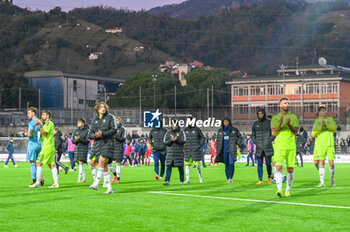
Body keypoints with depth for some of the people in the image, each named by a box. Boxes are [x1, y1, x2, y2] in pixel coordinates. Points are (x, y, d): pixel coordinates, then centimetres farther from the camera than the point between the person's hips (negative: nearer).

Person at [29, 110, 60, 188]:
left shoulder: (49, 123, -8)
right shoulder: (47, 124, 23)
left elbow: (45, 133, -19)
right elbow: (41, 135, 22)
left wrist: (39, 126, -16)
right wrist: (40, 126, 13)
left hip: (47, 147, -10)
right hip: (50, 148, 10)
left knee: (39, 163, -9)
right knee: (51, 165, 4)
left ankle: (38, 182, -10)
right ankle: (56, 183, -1)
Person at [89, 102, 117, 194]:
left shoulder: (110, 117, 2)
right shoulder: (95, 120, 15)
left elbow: (114, 130, -7)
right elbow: (90, 135, 13)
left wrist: (103, 133, -17)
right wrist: (95, 135, -10)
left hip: (108, 143, -5)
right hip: (98, 144, 5)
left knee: (102, 161, -23)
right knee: (104, 166, 3)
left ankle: (96, 183, -29)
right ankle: (109, 188, 6)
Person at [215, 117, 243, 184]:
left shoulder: (234, 130, 2)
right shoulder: (220, 131, 10)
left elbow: (240, 137, 12)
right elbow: (218, 141, 15)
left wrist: (237, 144, -1)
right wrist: (217, 150, 10)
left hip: (232, 150, -3)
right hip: (224, 150, 3)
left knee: (231, 163, -15)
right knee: (226, 165, 4)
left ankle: (231, 178, -9)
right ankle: (228, 179, 10)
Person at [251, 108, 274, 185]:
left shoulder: (269, 122, 3)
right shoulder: (255, 124, 9)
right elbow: (253, 135, 17)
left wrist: (270, 140, -10)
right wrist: (255, 141, 0)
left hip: (268, 147, -2)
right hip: (259, 147, 2)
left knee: (268, 164, 0)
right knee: (260, 164, -1)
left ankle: (269, 178, 22)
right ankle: (260, 180, 0)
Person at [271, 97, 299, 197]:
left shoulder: (293, 117, 7)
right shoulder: (275, 117, 8)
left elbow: (296, 132, -1)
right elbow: (273, 132, -1)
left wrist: (289, 125, -20)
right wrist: (280, 125, -20)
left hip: (291, 146, 1)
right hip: (279, 146, -1)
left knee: (290, 169, 3)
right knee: (279, 167, -16)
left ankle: (288, 191, 16)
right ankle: (279, 189, -24)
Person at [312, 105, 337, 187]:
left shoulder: (330, 119, 12)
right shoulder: (317, 121, 7)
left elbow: (335, 129, -1)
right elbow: (314, 134, -1)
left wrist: (326, 125, -15)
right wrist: (321, 127, -16)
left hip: (330, 144, 1)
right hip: (320, 145, -1)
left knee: (331, 163, -4)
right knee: (321, 162, -10)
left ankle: (332, 178, 23)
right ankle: (322, 182, -3)